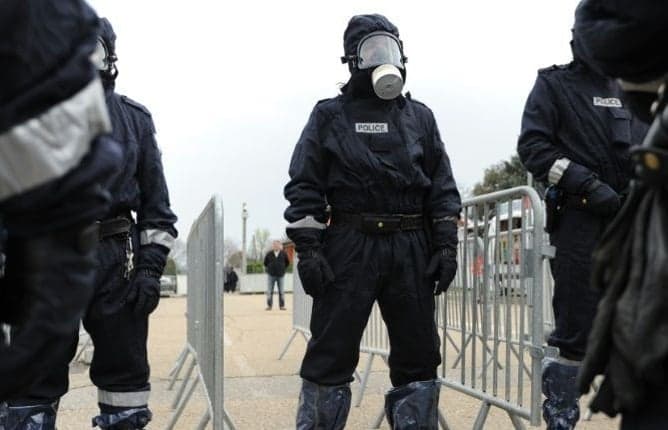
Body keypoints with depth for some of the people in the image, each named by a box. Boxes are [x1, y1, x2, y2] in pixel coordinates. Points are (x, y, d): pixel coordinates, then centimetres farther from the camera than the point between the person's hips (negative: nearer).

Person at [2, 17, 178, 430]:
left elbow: (156, 203, 9)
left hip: (117, 259, 1)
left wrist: (151, 267, 0)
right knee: (34, 378, 2)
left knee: (125, 366, 6)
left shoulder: (135, 117, 11)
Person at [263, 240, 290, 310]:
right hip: (271, 275, 0)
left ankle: (282, 306, 7)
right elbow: (265, 262, 15)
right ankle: (269, 305, 6)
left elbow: (287, 262, 14)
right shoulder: (269, 254, -1)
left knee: (281, 291, 2)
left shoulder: (283, 254, -1)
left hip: (280, 275, 0)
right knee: (269, 291, 0)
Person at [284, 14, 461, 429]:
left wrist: (446, 246, 3)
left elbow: (443, 187, 12)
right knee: (331, 354, -1)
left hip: (412, 250, 3)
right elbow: (304, 188, 0)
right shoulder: (329, 115, 6)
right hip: (349, 248, -3)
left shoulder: (420, 117, 14)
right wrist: (308, 249, -9)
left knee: (418, 355, 7)